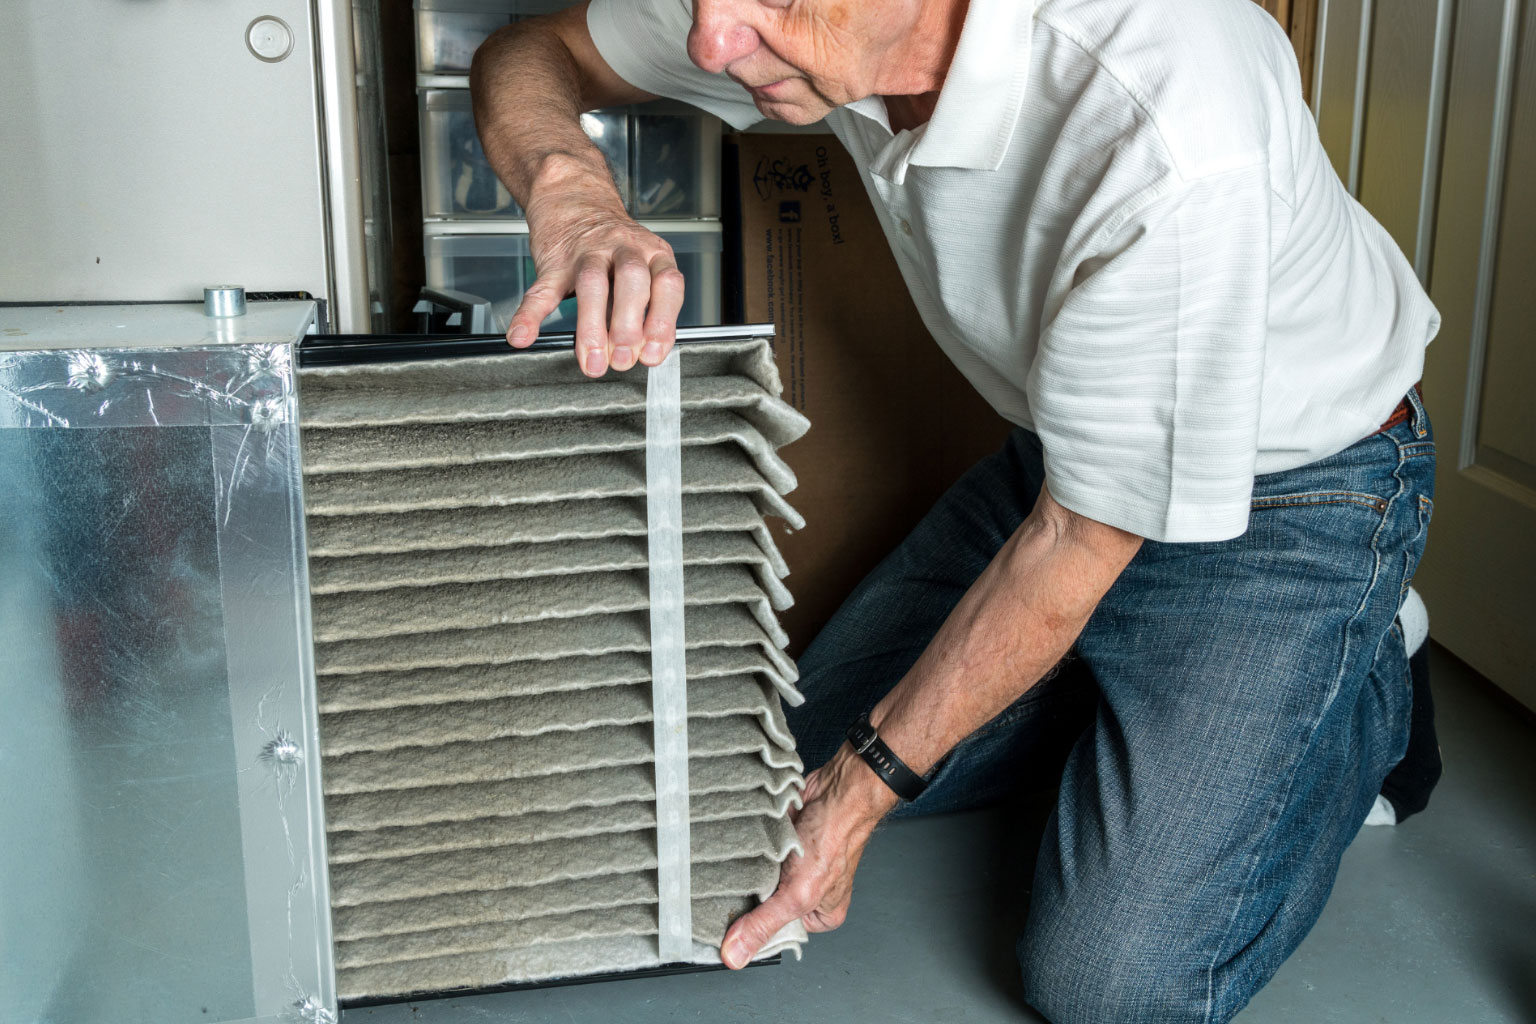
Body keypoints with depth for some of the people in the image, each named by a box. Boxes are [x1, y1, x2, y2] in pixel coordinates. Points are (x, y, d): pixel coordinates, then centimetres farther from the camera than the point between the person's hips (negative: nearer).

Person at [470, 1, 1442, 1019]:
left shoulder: (1166, 141, -39)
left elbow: (1078, 543, -27)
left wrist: (860, 794, -19)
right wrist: (569, 183, -30)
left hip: (1290, 491, -6)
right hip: (1061, 451, 7)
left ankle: (1362, 694, 12)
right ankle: (1132, 680, 23)